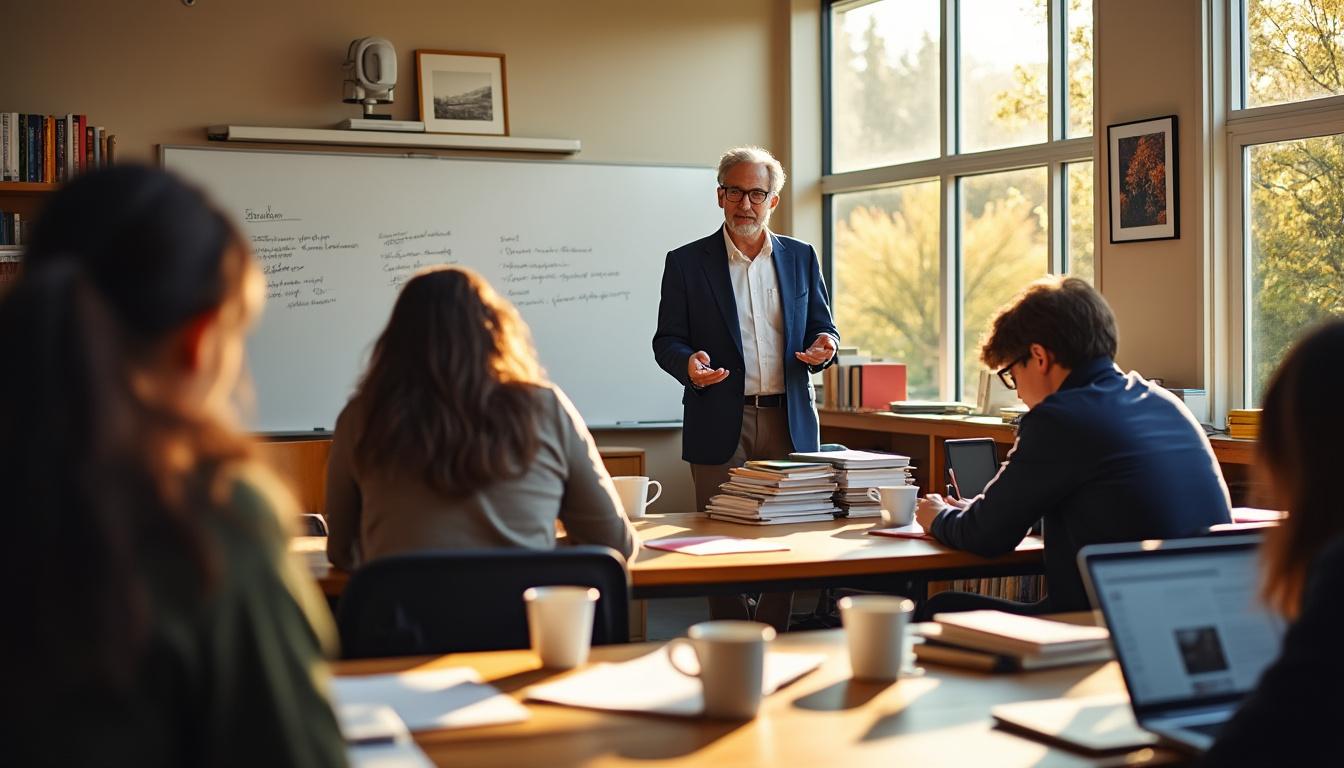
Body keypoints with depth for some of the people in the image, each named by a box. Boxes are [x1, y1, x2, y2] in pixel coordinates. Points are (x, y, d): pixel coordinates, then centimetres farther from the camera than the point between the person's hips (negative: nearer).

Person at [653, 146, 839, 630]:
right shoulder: (686, 262, 4)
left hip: (788, 421, 2)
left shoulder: (801, 258, 12)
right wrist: (689, 363, -20)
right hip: (720, 423, -2)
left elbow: (821, 328, 16)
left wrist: (824, 346, -8)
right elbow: (667, 340, 3)